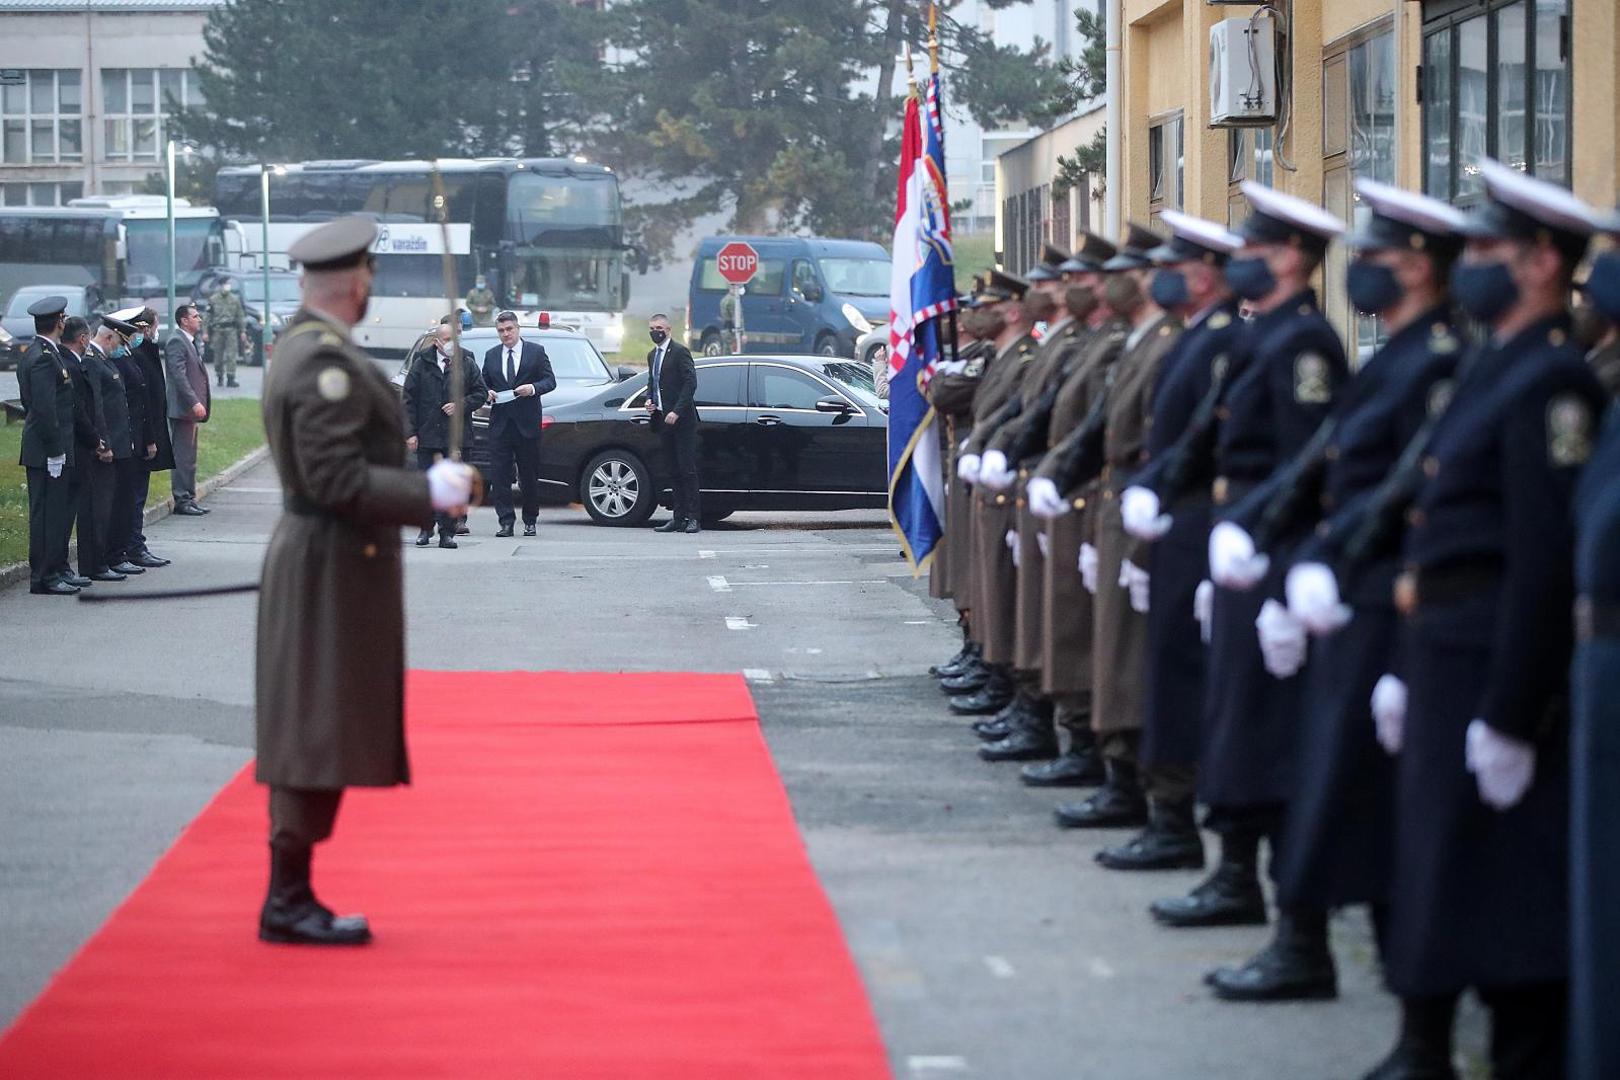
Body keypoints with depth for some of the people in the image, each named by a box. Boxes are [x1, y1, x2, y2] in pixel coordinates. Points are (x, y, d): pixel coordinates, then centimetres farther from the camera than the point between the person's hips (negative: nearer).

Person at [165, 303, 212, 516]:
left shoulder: (190, 342, 19)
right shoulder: (176, 342, -12)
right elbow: (179, 375, -20)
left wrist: (202, 402, 17)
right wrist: (194, 403, -24)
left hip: (191, 409, 10)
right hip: (183, 408, -10)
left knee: (189, 456, 12)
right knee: (184, 456, -8)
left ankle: (189, 499, 17)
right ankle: (182, 500, -6)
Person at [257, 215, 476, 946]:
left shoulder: (305, 349, 14)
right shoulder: (327, 361, -18)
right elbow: (336, 480, -23)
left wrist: (428, 488, 17)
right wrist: (428, 493, -16)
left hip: (321, 563, 10)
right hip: (333, 571, -10)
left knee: (314, 735, 12)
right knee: (319, 734, -7)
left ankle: (292, 898, 16)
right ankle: (287, 903, -3)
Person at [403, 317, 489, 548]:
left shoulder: (467, 364, 6)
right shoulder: (422, 364, 4)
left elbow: (481, 393, 8)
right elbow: (409, 399, 3)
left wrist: (461, 405, -10)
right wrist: (410, 433, -4)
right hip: (426, 434, 0)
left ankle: (448, 531, 5)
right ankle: (426, 528, 18)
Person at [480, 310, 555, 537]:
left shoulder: (536, 352, 4)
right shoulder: (491, 356, 13)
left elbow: (550, 381, 2)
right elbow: (483, 383, 18)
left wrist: (533, 388, -17)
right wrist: (487, 393, -5)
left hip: (527, 423, -2)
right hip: (500, 423, 2)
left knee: (529, 476, 4)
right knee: (499, 475, -5)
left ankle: (530, 521, 15)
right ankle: (505, 522, -4)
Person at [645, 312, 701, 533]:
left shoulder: (679, 352, -7)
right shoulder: (652, 355, 18)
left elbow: (690, 383, -14)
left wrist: (676, 411, -20)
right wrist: (649, 401, 6)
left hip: (681, 421, -8)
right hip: (663, 420, 8)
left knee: (687, 469, -7)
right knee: (673, 471, 8)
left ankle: (692, 518, -8)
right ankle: (679, 517, 10)